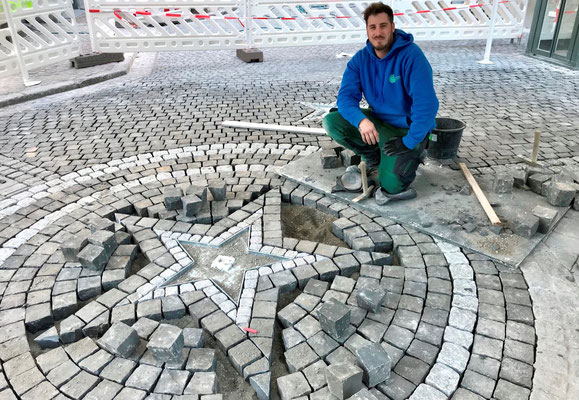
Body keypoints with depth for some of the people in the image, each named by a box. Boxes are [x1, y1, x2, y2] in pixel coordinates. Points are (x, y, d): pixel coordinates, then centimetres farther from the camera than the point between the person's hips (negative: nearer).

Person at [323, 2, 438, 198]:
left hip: (407, 128, -5)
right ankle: (374, 158, 4)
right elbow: (346, 96, -13)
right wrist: (361, 120, -34)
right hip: (377, 122, 5)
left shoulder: (411, 55, -22)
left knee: (391, 185, -21)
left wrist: (409, 143, -29)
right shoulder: (361, 59, -5)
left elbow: (426, 104, -28)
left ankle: (411, 156, 14)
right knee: (331, 122, -16)